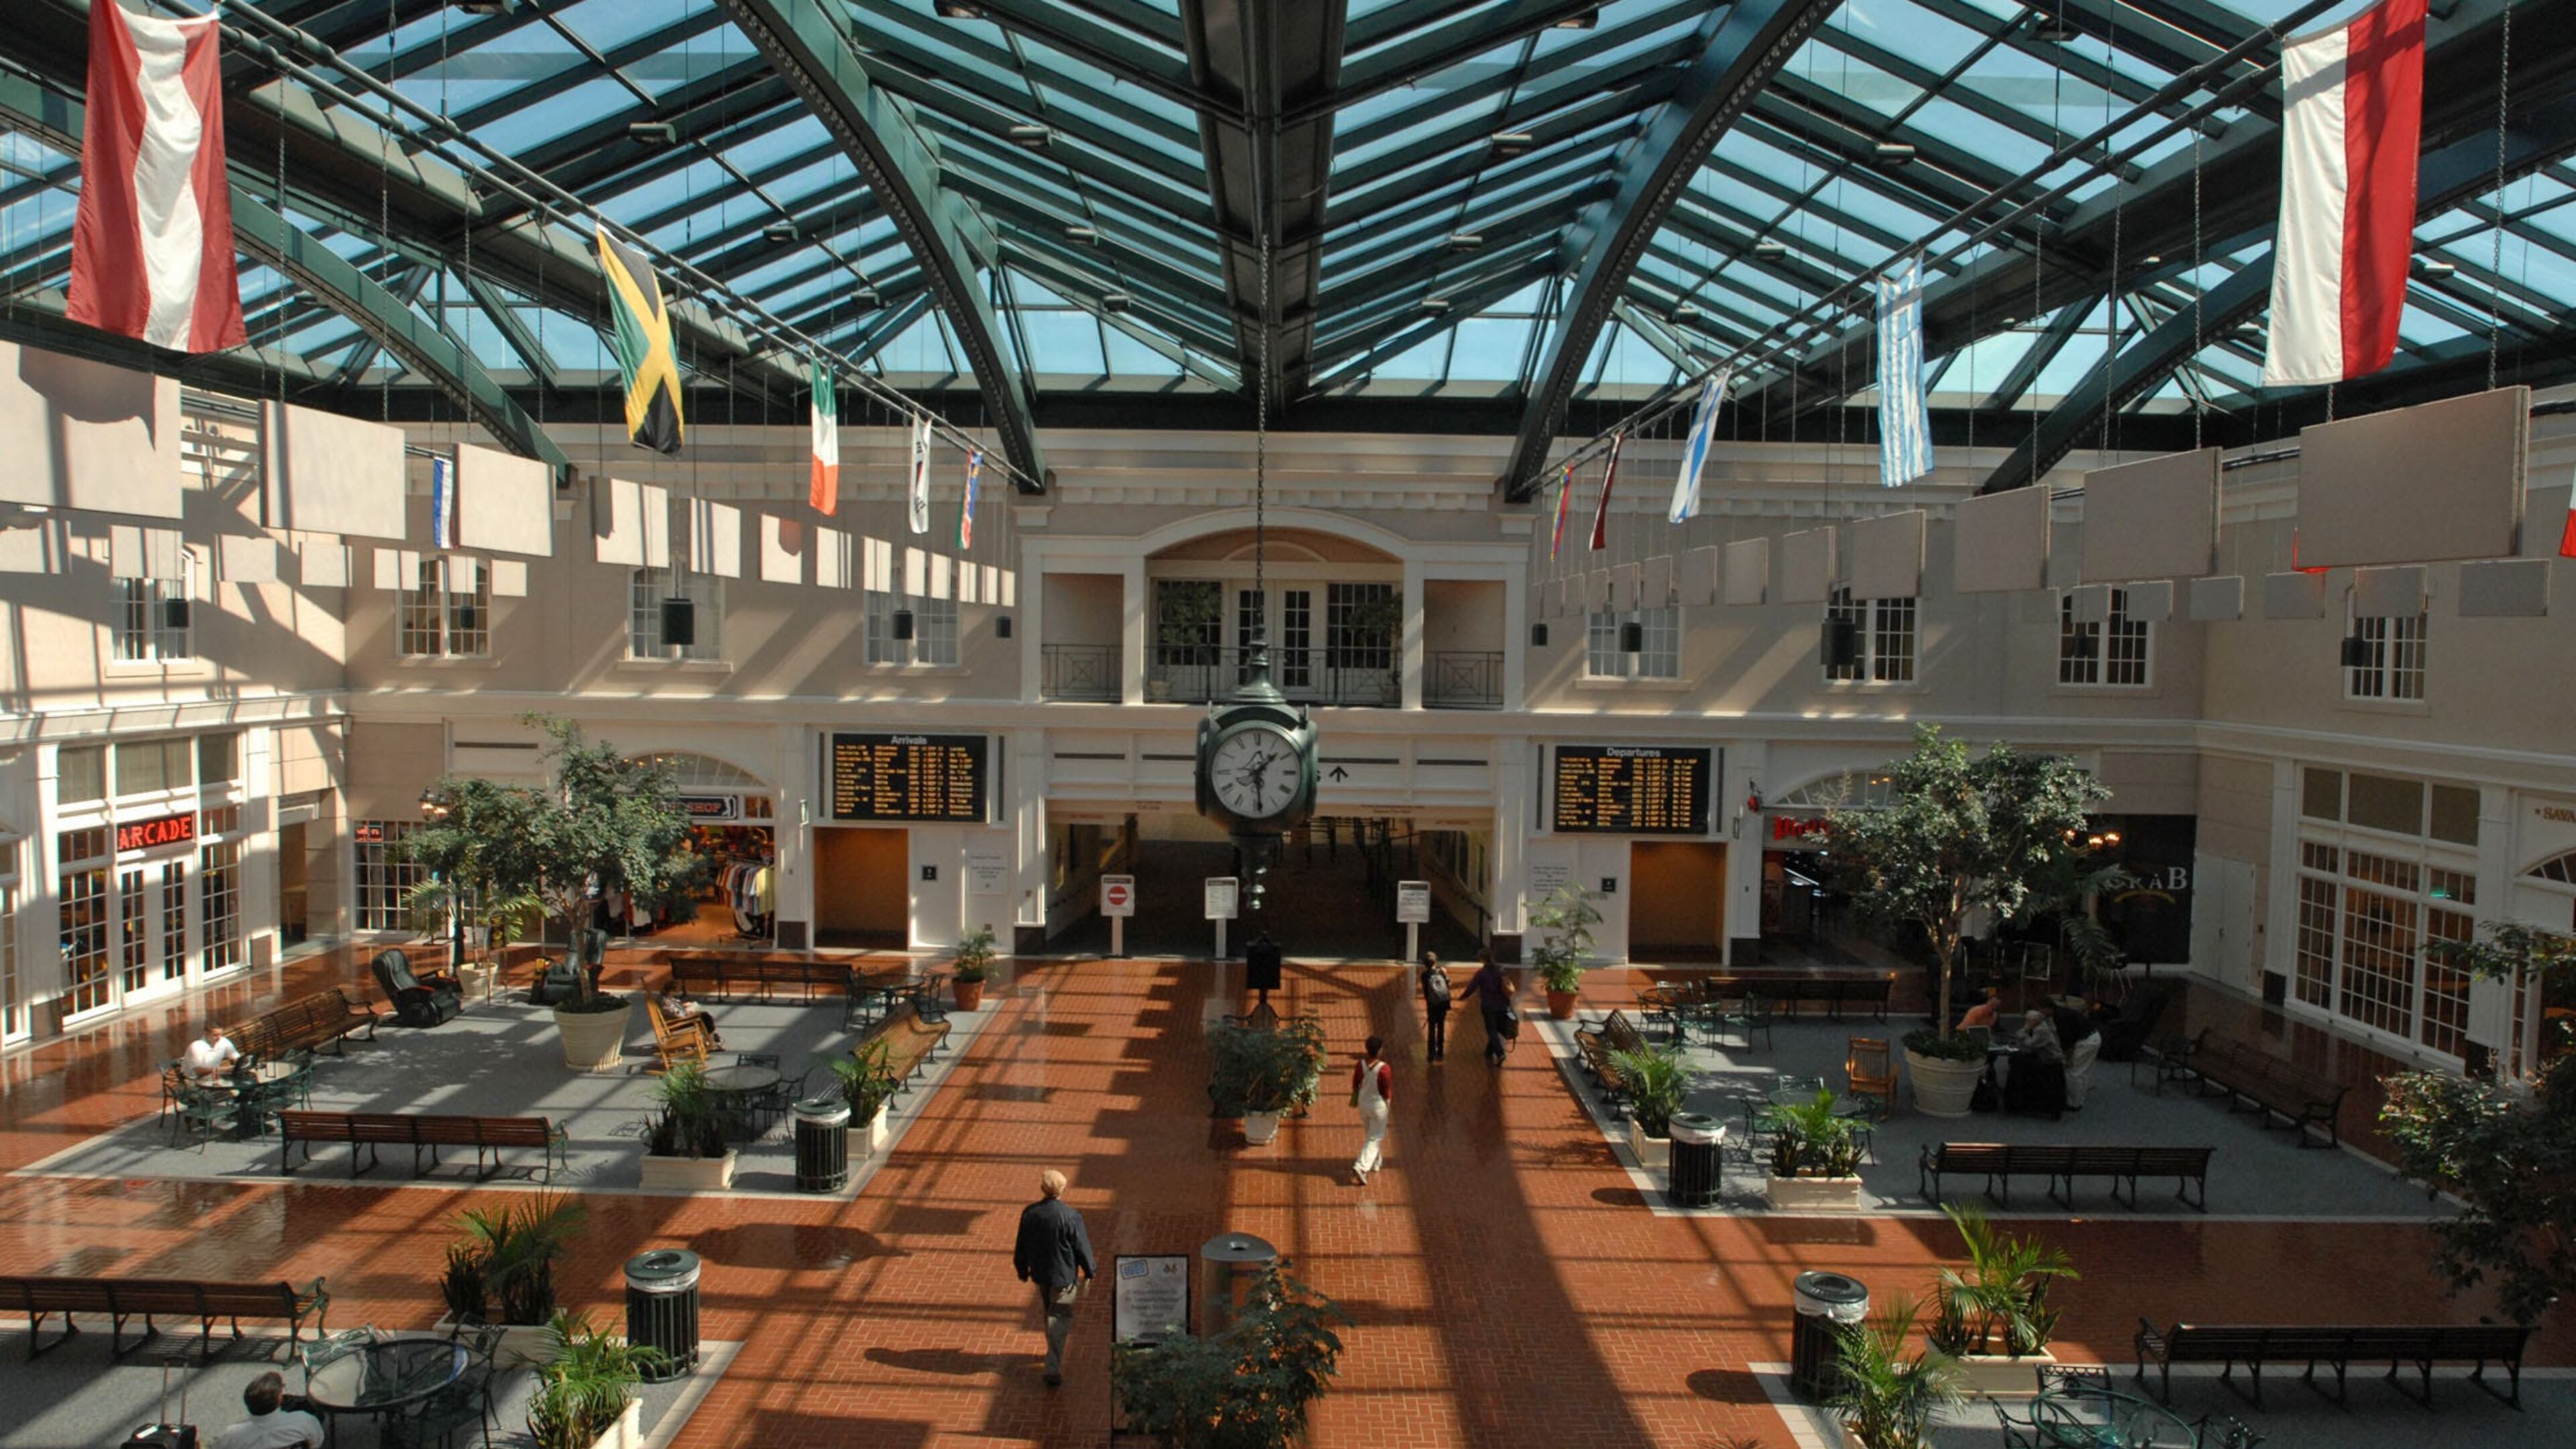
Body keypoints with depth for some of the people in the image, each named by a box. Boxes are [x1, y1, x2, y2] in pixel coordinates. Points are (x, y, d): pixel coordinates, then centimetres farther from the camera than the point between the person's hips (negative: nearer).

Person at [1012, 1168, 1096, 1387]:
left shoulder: (1029, 1213, -10)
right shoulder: (1071, 1217, -23)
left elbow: (1022, 1246, 1)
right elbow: (1082, 1248, -12)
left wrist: (1022, 1270, 17)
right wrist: (1088, 1272, 5)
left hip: (1040, 1274, 5)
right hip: (1064, 1276, -5)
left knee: (1049, 1314, 25)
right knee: (1059, 1319, 5)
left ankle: (1054, 1355, 44)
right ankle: (1053, 1369, -1)